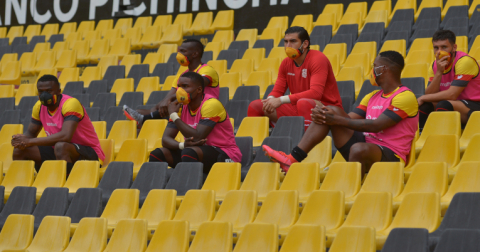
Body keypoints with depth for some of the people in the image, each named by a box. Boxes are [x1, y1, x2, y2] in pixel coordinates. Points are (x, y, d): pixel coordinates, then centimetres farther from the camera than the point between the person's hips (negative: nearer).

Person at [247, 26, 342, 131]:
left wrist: (281, 100, -30)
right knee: (255, 106, -2)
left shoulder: (318, 59, -15)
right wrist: (270, 100, -18)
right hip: (298, 110, 7)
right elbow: (277, 91, 10)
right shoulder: (286, 63, 7)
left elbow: (315, 93, -27)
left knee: (303, 103, -41)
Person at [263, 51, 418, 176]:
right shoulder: (372, 97, 19)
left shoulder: (405, 97, -10)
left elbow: (376, 126, -19)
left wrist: (336, 120, -17)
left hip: (390, 155, -8)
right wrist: (327, 116, -9)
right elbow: (350, 119, 13)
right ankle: (293, 160, -13)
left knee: (359, 149, -41)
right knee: (333, 111, -2)